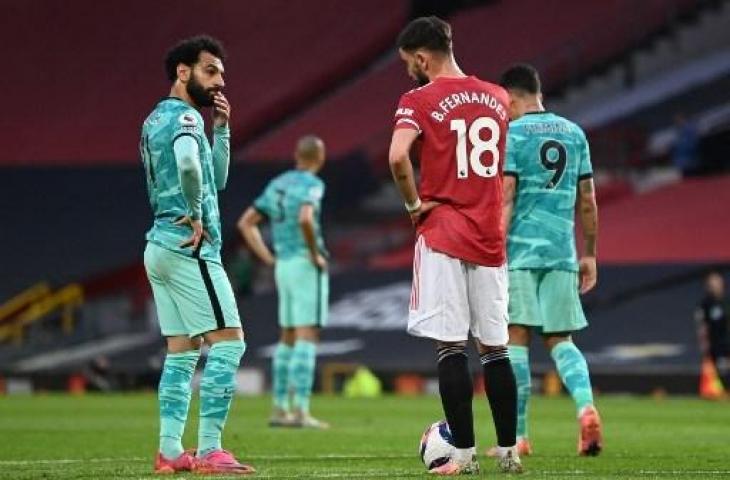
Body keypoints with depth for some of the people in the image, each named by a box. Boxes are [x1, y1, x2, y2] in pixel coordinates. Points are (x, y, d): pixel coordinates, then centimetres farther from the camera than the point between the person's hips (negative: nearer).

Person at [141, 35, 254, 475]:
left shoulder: (156, 119, 20)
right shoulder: (184, 116, -10)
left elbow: (216, 180, 23)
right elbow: (188, 162, -34)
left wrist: (221, 129, 13)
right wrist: (196, 215, -20)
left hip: (160, 247, 10)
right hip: (189, 247, -10)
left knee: (181, 351, 11)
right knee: (229, 341, -9)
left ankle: (170, 451, 10)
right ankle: (209, 451, -14)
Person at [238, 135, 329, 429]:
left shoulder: (277, 185, 15)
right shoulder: (311, 184, -10)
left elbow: (246, 223, 16)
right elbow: (305, 219, -31)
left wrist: (269, 259, 13)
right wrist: (315, 254, -17)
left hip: (284, 267, 8)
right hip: (307, 268, -8)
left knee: (288, 338, 14)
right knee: (307, 338, -9)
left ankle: (280, 409, 14)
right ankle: (301, 412, -14)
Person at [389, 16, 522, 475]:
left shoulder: (419, 101, -7)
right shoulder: (498, 98, 12)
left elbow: (398, 157, -22)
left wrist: (414, 204, -8)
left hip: (442, 235, -5)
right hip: (490, 238, 5)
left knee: (451, 346, -4)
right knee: (495, 347, 11)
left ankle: (465, 453, -6)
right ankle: (509, 452, 13)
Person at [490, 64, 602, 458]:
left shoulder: (513, 133, -4)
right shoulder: (574, 133, 13)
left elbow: (504, 200, -11)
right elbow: (587, 201, 14)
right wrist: (589, 255, 20)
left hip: (521, 250, -5)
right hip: (562, 252, 5)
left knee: (515, 338, 0)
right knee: (560, 339, 10)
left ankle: (518, 437, -1)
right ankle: (586, 406, -16)